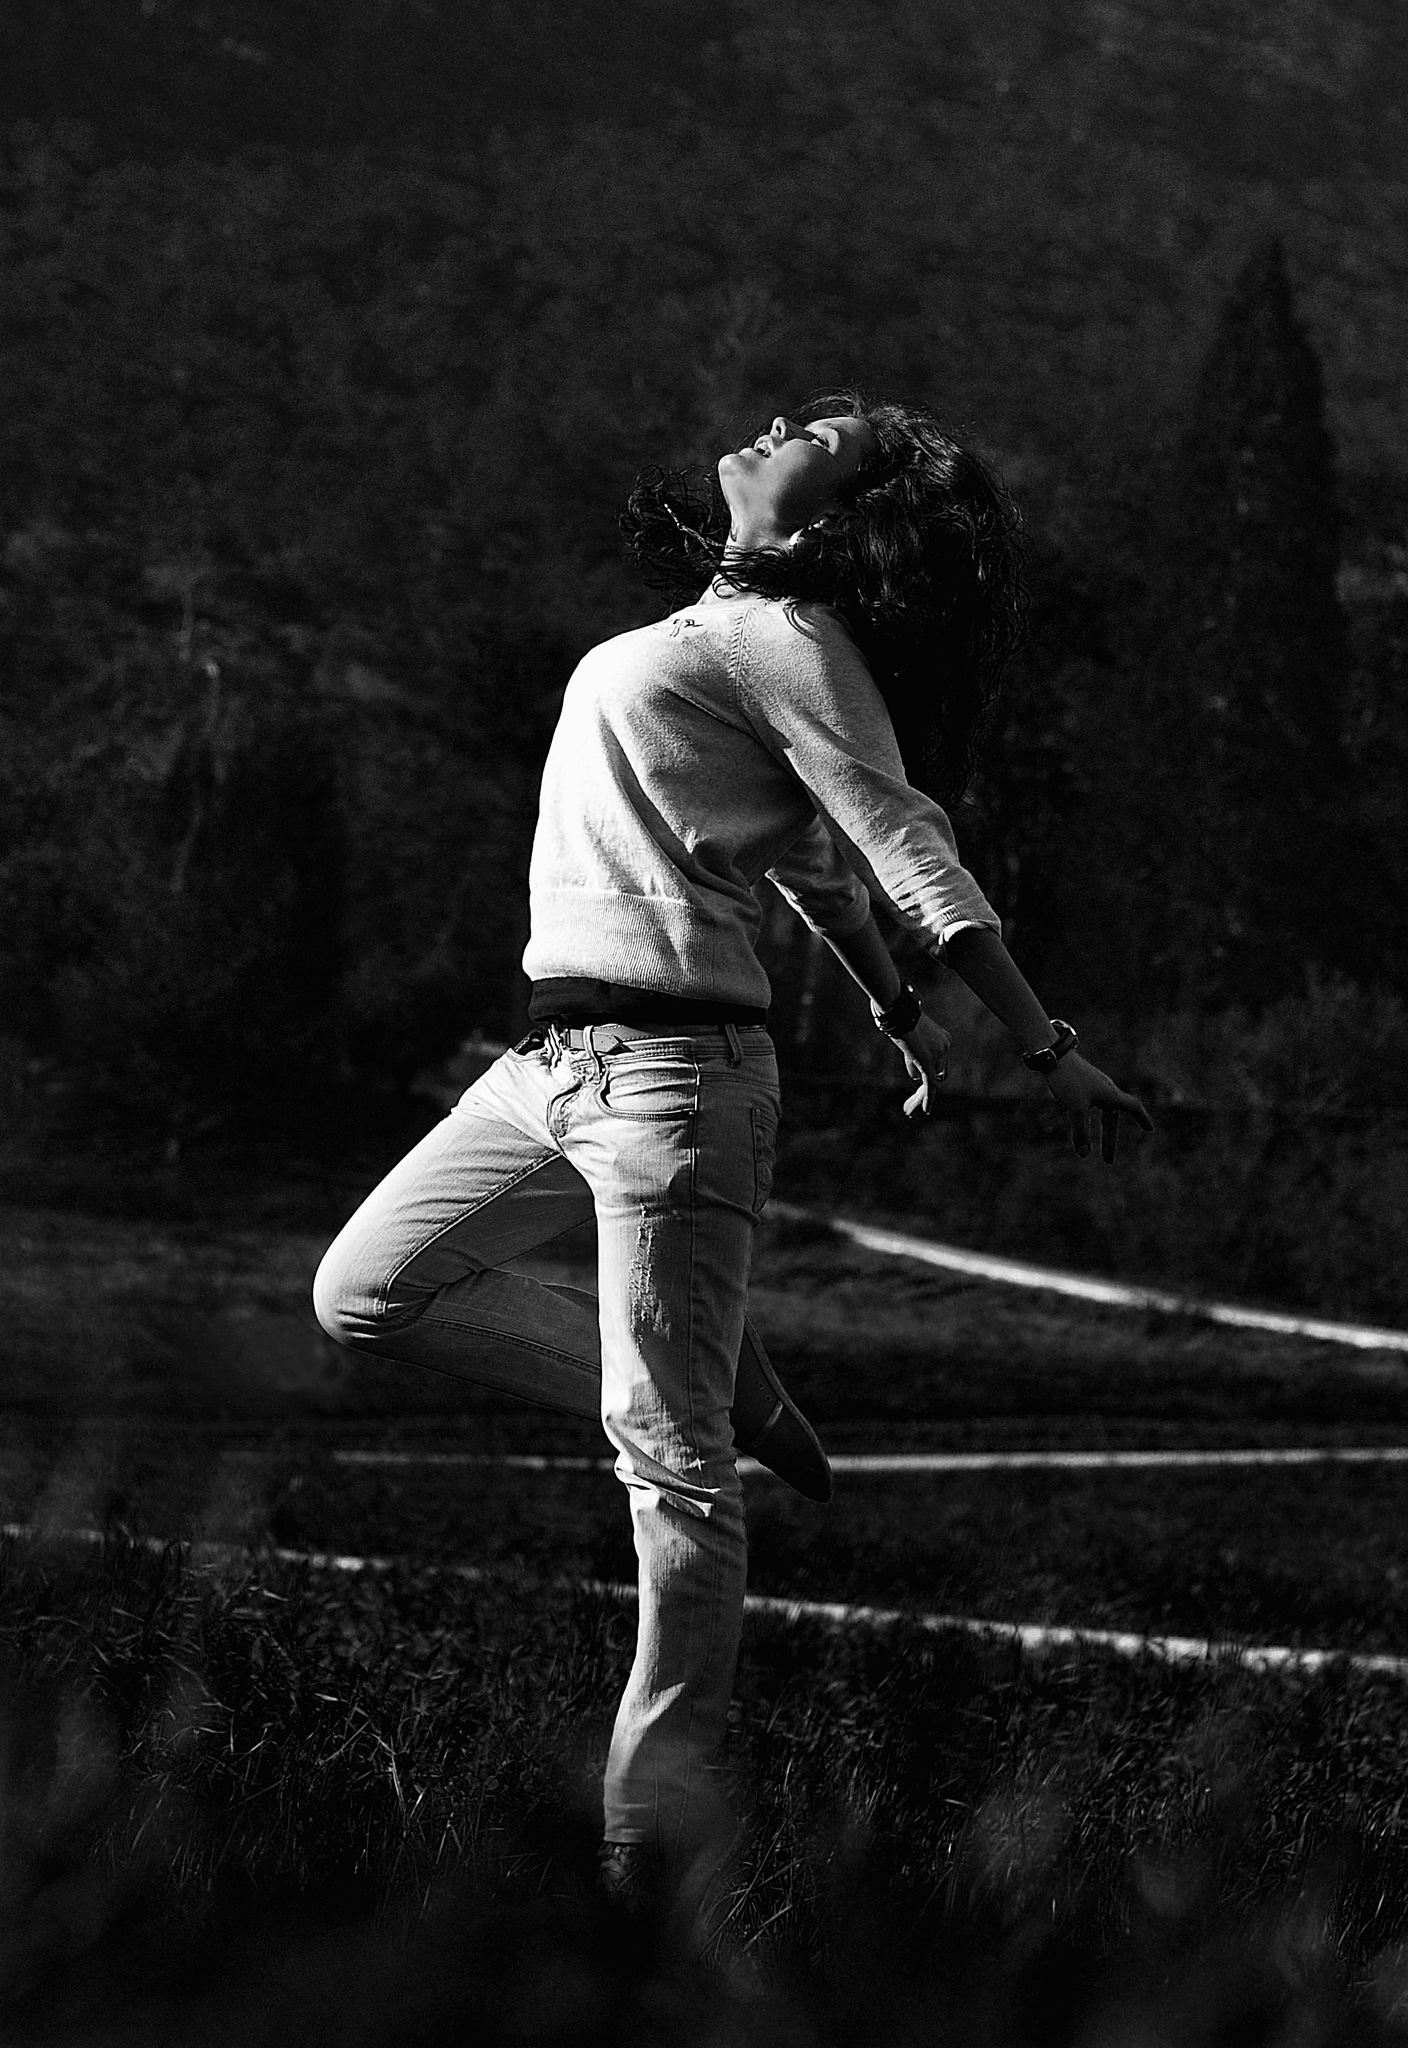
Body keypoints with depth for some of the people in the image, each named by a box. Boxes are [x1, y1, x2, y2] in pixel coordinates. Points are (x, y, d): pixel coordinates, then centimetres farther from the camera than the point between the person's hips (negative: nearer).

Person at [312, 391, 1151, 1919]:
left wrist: (1046, 1050, -17)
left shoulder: (787, 641, -9)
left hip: (668, 1064, -10)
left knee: (669, 1457, -9)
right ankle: (718, 1394, 15)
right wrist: (898, 1011, 38)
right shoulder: (729, 630, 18)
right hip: (557, 1057, 10)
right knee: (367, 1294, 13)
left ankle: (662, 1818, -8)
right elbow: (811, 859, 29)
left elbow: (913, 850, -14)